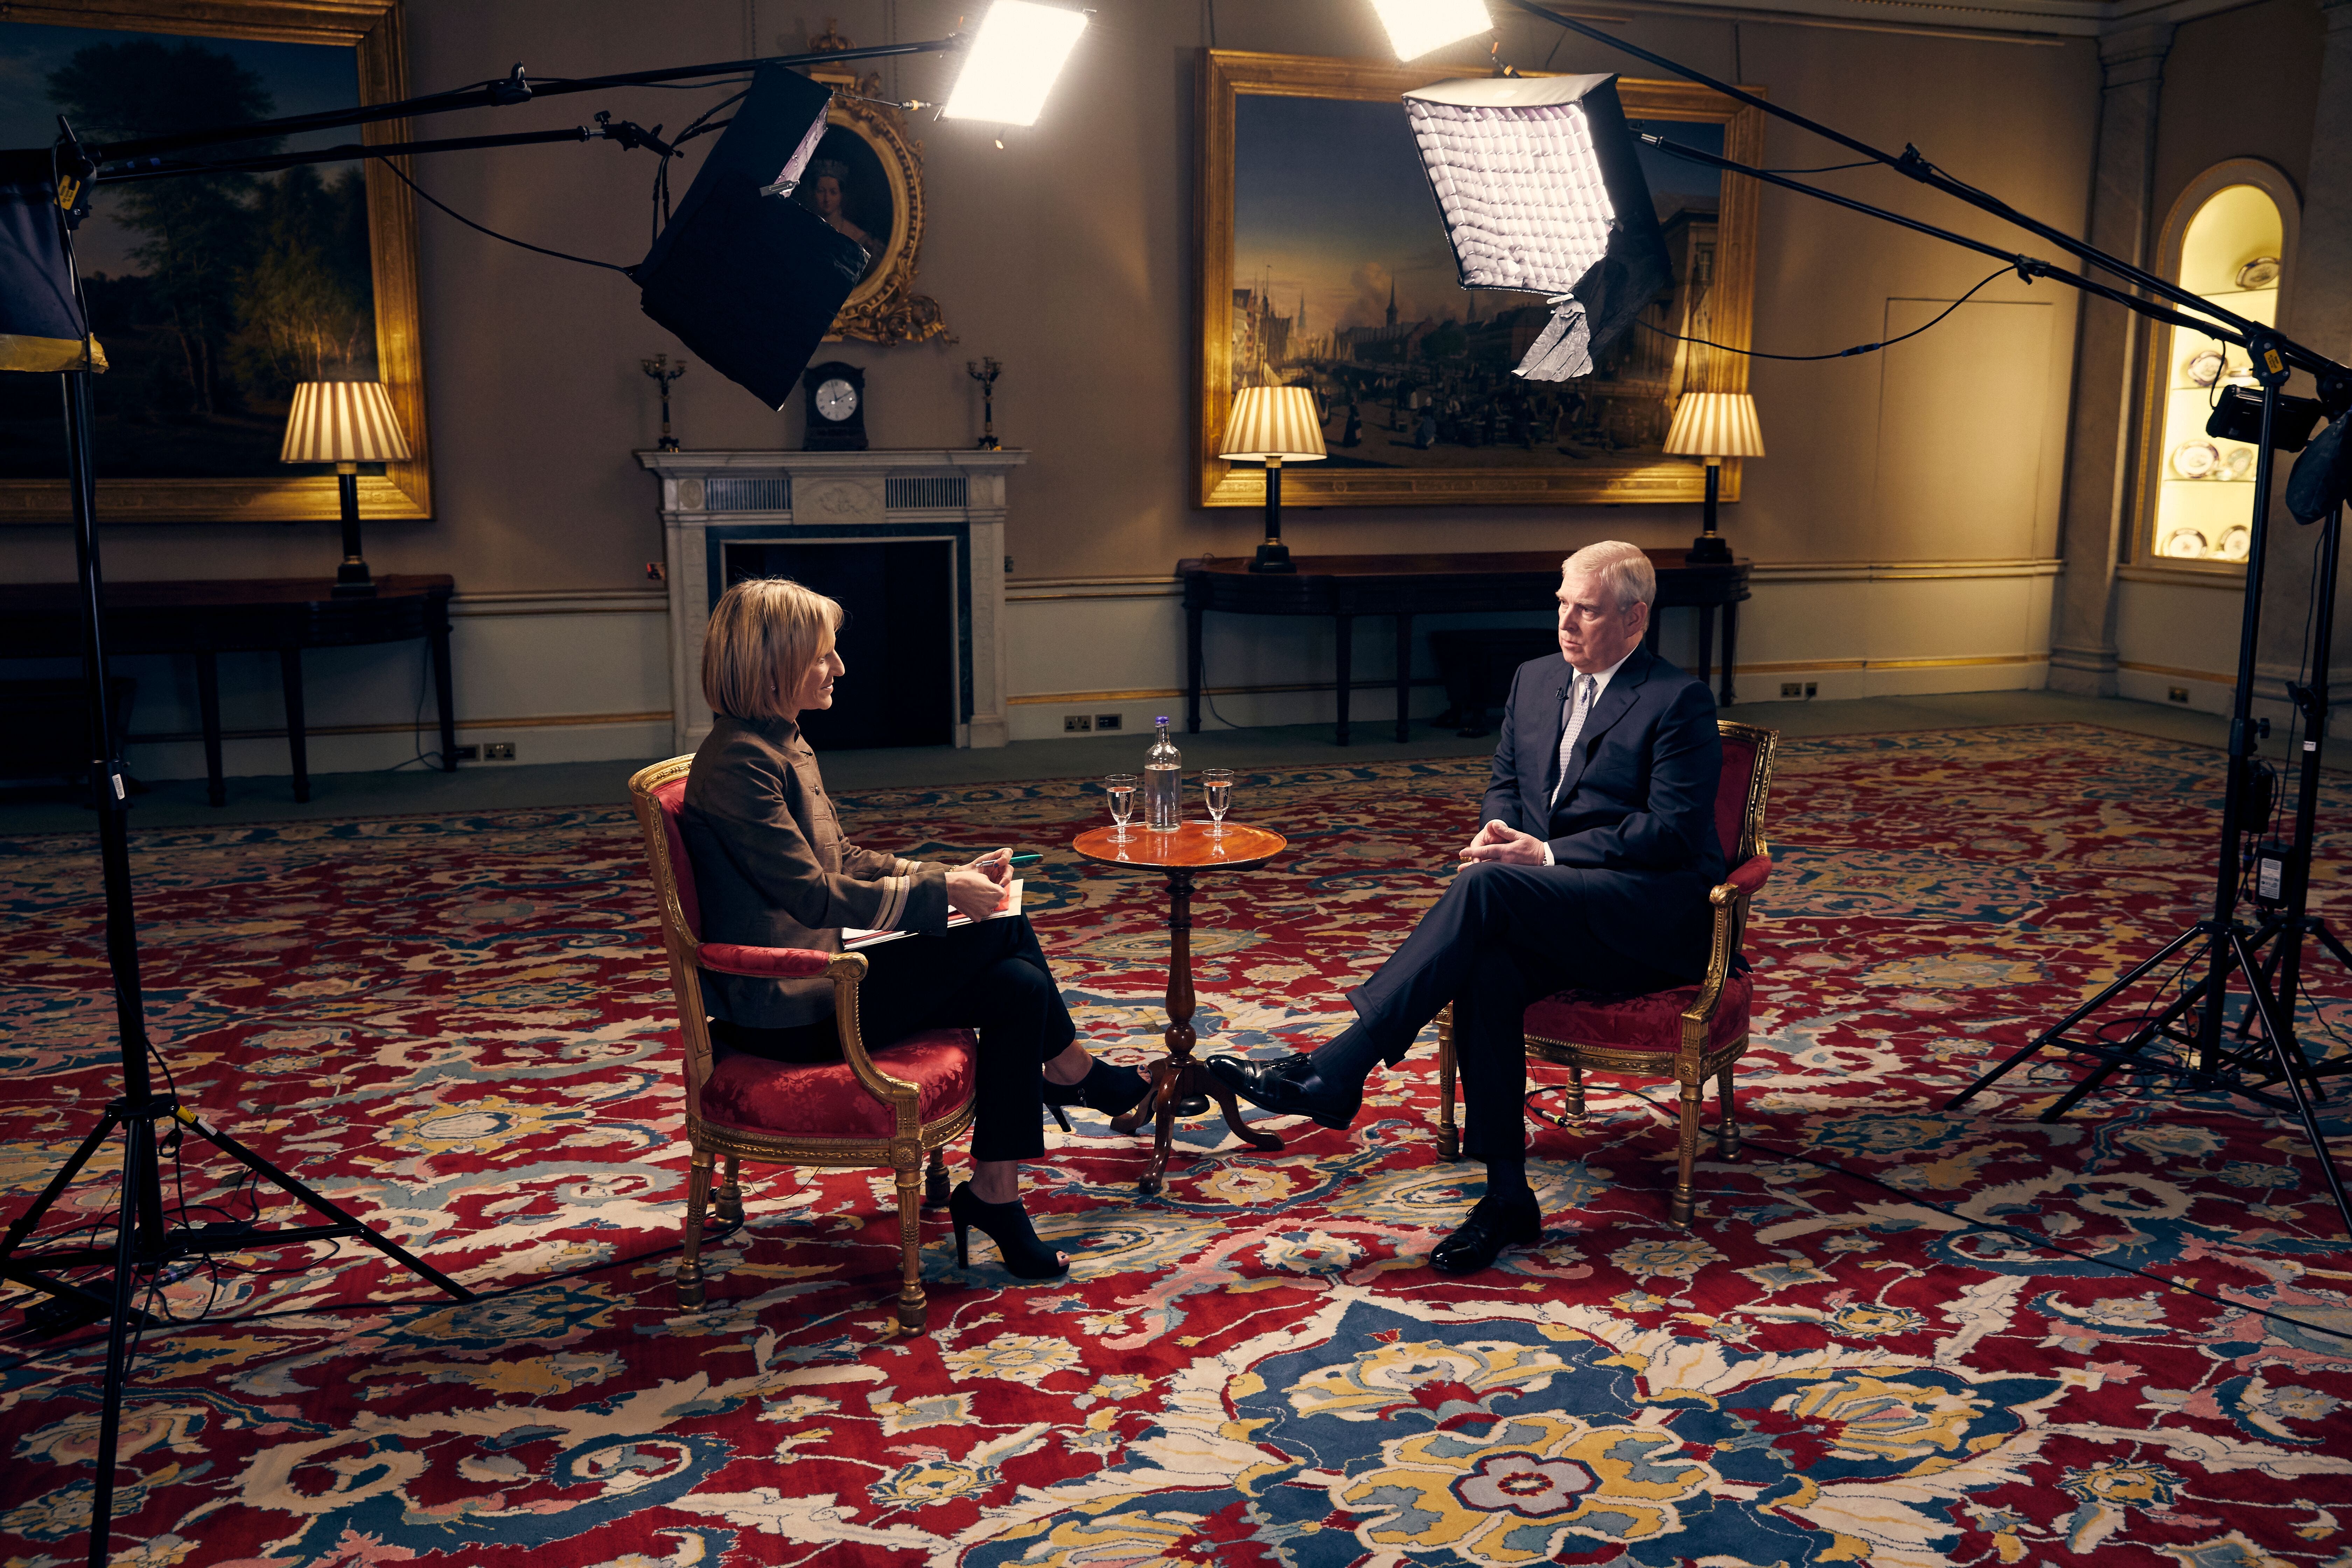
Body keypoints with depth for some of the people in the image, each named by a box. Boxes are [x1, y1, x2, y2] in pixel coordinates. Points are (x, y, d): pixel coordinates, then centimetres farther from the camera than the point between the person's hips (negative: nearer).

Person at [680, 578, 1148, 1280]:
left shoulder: (783, 745, 12)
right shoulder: (738, 763, -19)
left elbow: (843, 859, 18)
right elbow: (813, 895, -23)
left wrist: (954, 876, 6)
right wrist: (942, 892, -18)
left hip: (815, 974, 10)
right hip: (788, 1009, -10)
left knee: (1018, 986, -5)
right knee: (1002, 932, -13)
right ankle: (1077, 1076, 7)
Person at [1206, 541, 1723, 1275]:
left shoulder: (1680, 700, -4)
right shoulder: (1534, 679, 16)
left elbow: (1674, 830, -12)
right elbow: (1504, 783, 23)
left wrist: (1546, 854, -18)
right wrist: (1499, 831, -2)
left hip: (1653, 916, -6)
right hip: (1550, 913, 6)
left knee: (1486, 886, -32)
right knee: (1487, 964, -30)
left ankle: (1333, 1071, -34)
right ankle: (1507, 1198, -24)